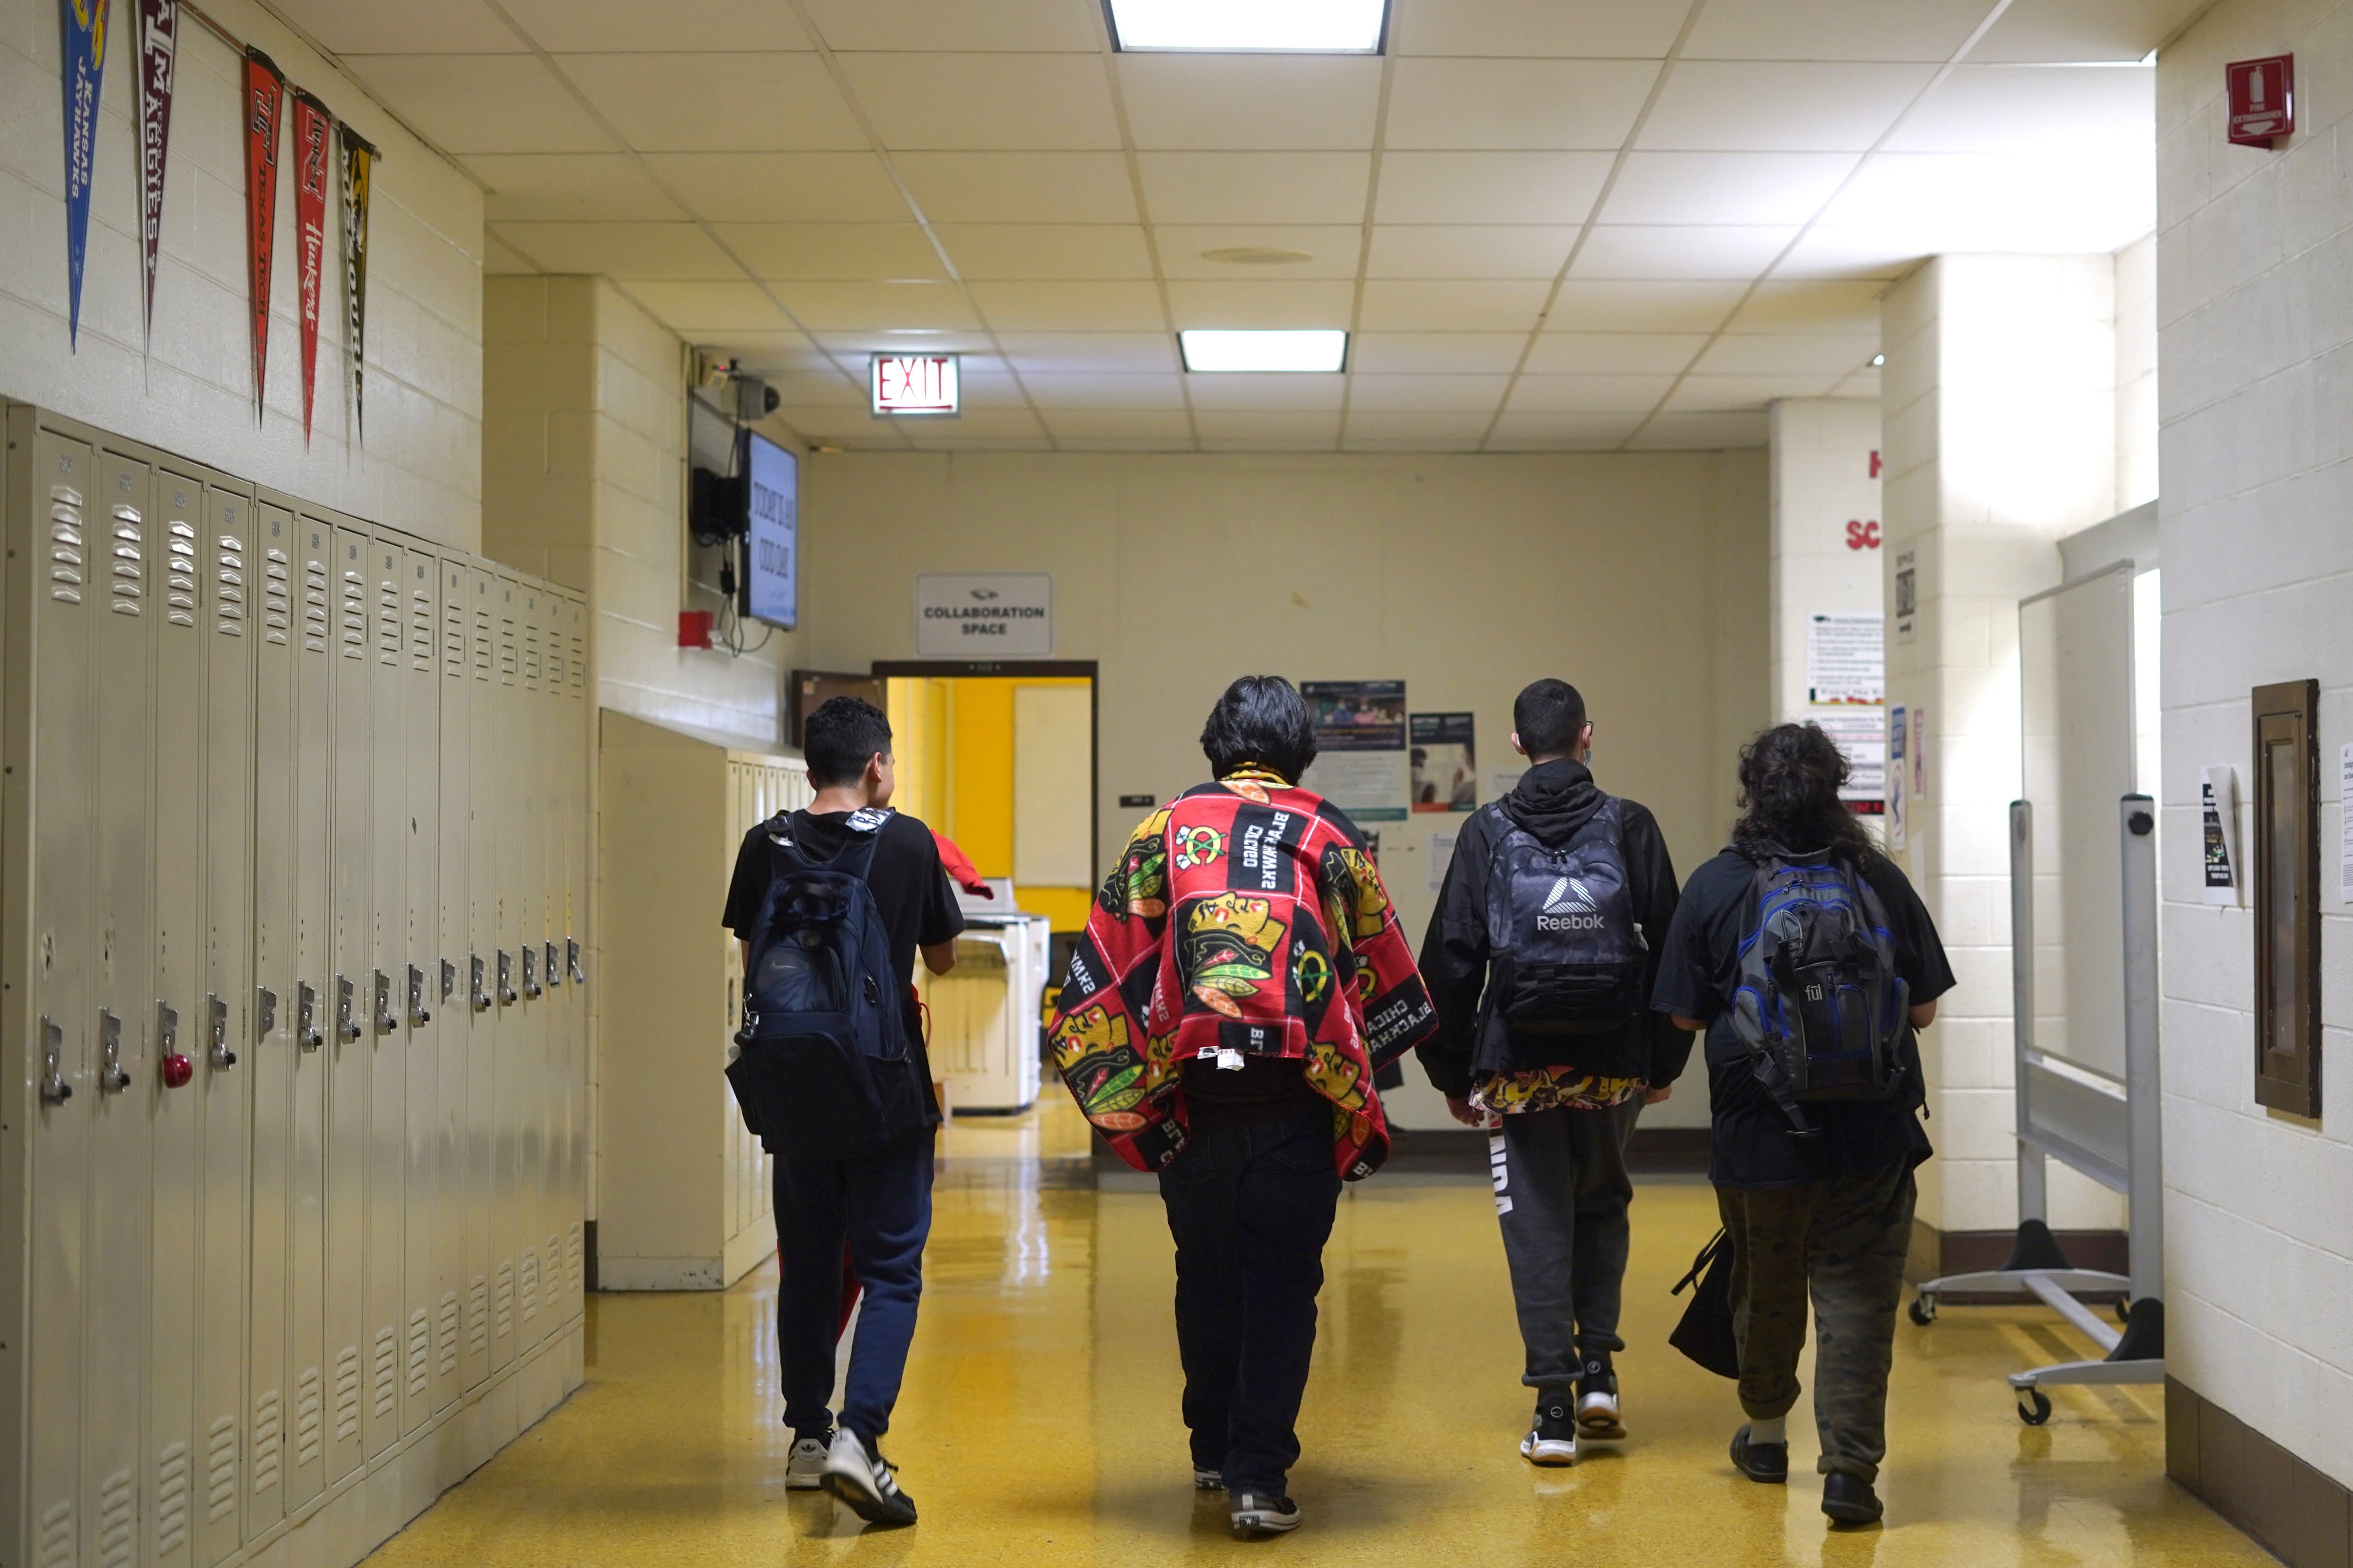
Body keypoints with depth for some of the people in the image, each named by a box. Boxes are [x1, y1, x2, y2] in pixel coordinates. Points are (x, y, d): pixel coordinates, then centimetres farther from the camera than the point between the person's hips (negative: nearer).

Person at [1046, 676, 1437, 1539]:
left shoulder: (1165, 828, 7)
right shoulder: (1331, 836, 7)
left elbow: (1107, 959, 3)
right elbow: (1386, 975, 11)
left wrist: (1124, 1089, 6)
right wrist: (1354, 1072, 23)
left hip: (1188, 1095, 1)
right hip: (1297, 1100, -1)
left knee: (1206, 1274, 17)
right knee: (1283, 1282, 4)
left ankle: (1214, 1450, 29)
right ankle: (1259, 1474, -2)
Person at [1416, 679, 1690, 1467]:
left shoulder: (1488, 832, 0)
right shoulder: (1629, 826, 1)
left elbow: (1451, 959, -1)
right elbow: (1670, 947, 1)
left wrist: (1451, 1073, 5)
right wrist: (1666, 1061, 9)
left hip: (1520, 1064, -1)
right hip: (1615, 1064, 1)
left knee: (1538, 1223, 5)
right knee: (1603, 1203, 22)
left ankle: (1554, 1406, 2)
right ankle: (1598, 1366, 13)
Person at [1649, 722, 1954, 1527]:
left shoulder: (1716, 886, -6)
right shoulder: (1880, 880, -2)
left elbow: (1685, 1013, -2)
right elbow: (1925, 1008, 2)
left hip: (1761, 1135, 0)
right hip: (1875, 1131, 0)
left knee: (1766, 1286, 18)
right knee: (1858, 1295, 3)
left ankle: (1766, 1432, 38)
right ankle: (1850, 1469, -3)